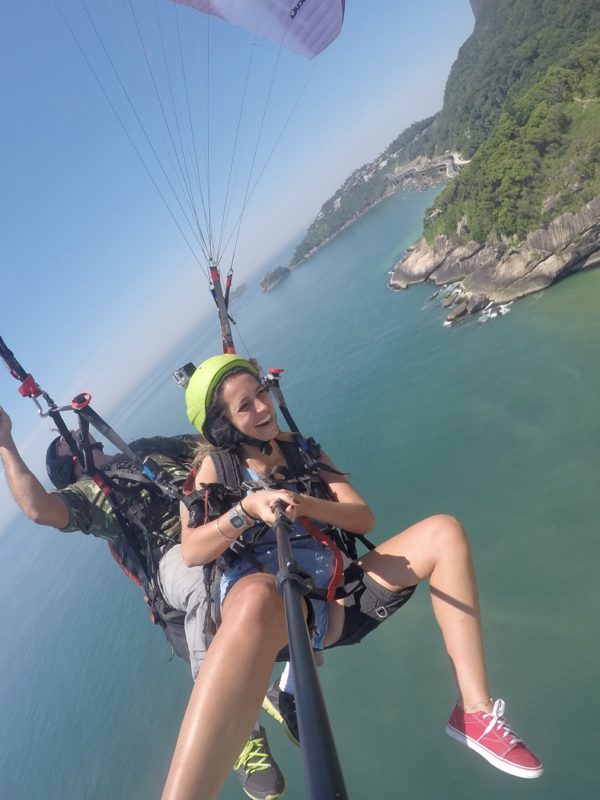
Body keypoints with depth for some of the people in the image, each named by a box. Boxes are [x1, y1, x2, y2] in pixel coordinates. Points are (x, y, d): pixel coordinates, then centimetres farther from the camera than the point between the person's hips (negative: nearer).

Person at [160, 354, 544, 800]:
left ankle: (475, 711, -9)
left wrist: (304, 505, -12)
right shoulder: (216, 469, 7)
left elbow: (364, 520, 7)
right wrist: (248, 509, -20)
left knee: (443, 531, -7)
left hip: (335, 599, 5)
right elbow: (191, 553, -7)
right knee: (257, 599, -44)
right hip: (267, 599, -5)